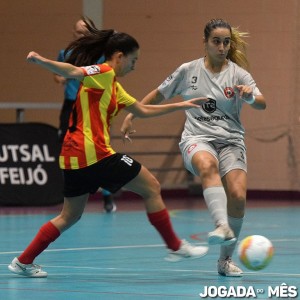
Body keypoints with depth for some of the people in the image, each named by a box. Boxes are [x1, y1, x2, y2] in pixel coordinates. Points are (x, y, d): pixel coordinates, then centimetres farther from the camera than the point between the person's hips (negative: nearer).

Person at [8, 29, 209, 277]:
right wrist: (41, 61, -41)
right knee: (151, 188, 2)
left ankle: (24, 262, 10)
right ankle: (175, 247, 8)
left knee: (70, 216, 15)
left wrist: (182, 105, 29)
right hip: (93, 153, -10)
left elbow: (143, 111, 28)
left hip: (74, 155, 10)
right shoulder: (103, 73, -7)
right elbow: (73, 72, -23)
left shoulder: (113, 86, 23)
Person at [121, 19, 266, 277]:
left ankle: (226, 259, 0)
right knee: (208, 165, -38)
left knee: (238, 196, -20)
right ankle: (223, 227, -56)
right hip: (197, 139, -1)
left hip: (231, 141, 1)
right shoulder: (188, 71, 8)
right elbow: (158, 95, 20)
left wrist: (251, 96, -33)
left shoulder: (238, 74, 4)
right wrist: (131, 115, 17)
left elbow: (262, 104, -11)